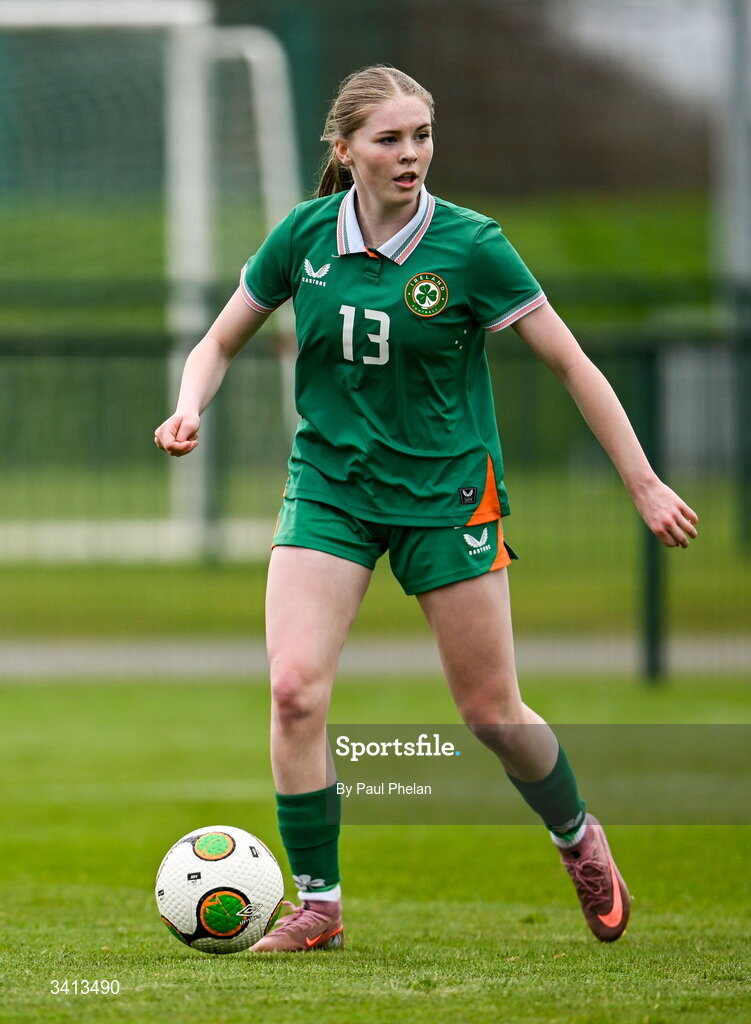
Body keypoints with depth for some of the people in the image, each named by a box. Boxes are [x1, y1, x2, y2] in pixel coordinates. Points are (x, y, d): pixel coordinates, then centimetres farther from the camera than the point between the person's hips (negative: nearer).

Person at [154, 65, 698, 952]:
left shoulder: (469, 246, -13)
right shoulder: (304, 236, -5)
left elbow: (571, 364, -7)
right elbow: (220, 343, 8)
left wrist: (643, 484, -7)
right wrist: (190, 410, -13)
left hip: (446, 491, -2)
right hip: (329, 486, 2)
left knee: (491, 712, 4)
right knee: (294, 689, -15)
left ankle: (580, 841, 34)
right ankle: (318, 903, -2)